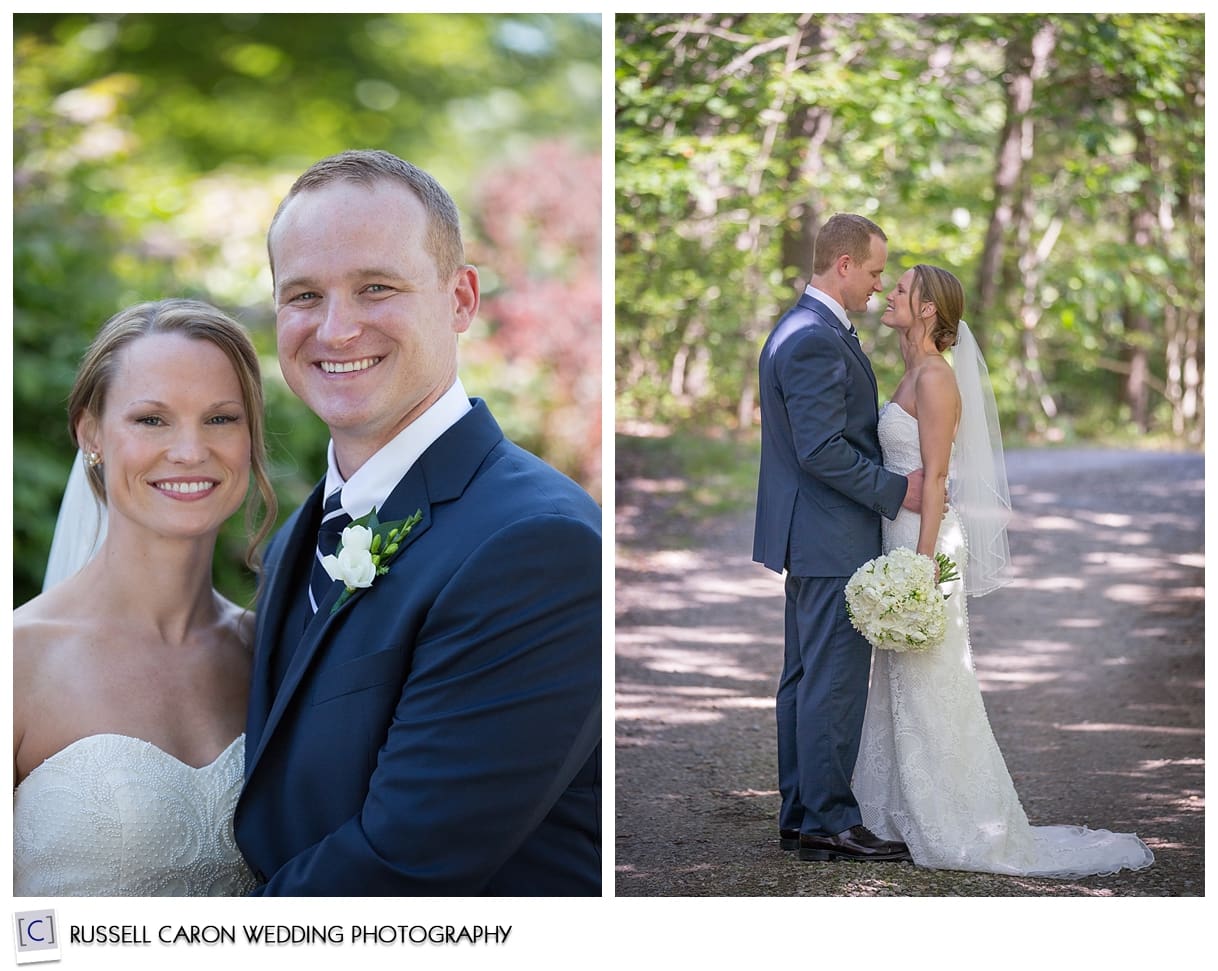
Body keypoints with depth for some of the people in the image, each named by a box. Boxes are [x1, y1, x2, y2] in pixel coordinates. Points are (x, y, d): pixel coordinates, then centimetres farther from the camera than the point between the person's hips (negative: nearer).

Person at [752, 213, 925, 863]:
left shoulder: (798, 329, 14)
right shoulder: (816, 341, -19)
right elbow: (822, 450, -24)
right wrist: (896, 491, -16)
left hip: (810, 538, 11)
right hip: (833, 540, -11)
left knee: (806, 678, 13)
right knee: (834, 681, -5)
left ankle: (800, 814, 20)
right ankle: (829, 822, 0)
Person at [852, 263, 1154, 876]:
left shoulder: (935, 377, -14)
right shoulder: (914, 376, 15)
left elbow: (935, 477, -18)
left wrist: (922, 564, -21)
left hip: (925, 539, -10)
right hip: (900, 538, 10)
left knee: (931, 687, -4)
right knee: (903, 687, 13)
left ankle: (959, 831, 4)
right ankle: (910, 817, 20)